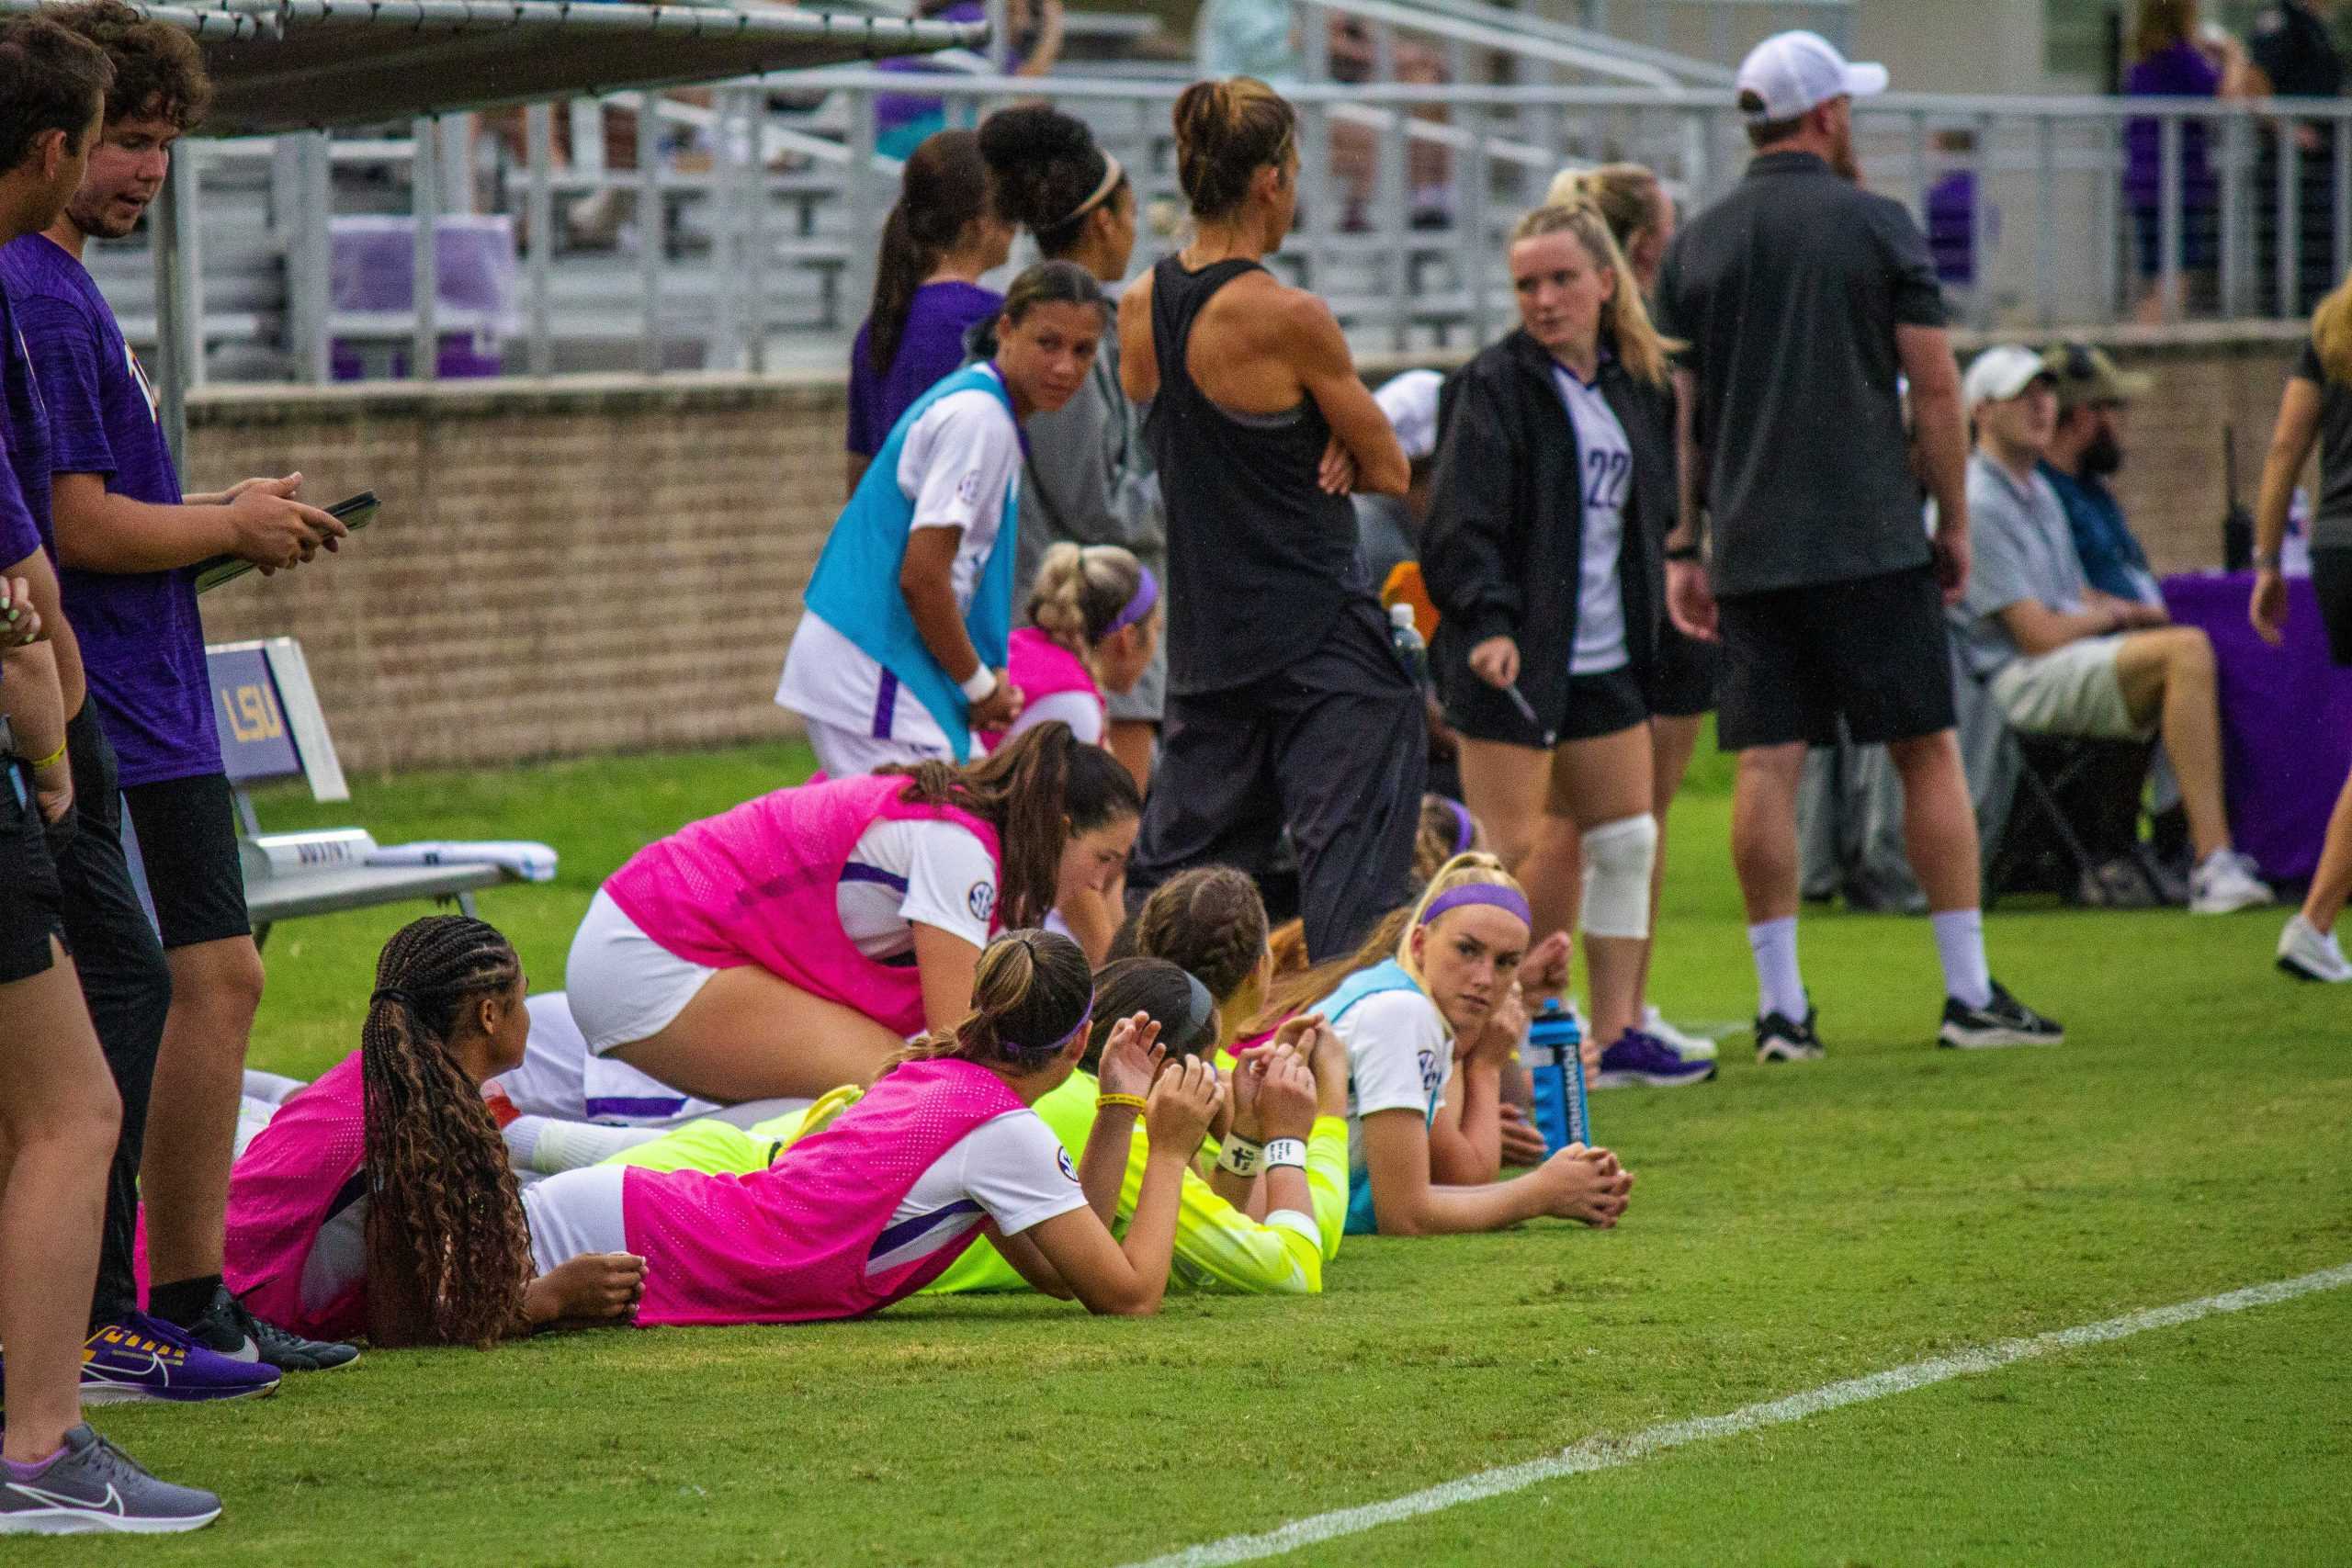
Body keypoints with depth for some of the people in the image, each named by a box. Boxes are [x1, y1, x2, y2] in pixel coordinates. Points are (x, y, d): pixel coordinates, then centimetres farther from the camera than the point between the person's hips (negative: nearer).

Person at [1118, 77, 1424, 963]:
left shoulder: (1140, 309, 4)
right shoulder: (1289, 319, -16)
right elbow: (1390, 472, -7)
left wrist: (1316, 448, 0)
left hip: (1204, 639, 7)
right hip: (1319, 639, -7)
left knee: (1172, 862, 15)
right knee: (1348, 870, -6)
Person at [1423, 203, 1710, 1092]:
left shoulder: (1636, 385, 10)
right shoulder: (1496, 385, -9)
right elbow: (1463, 524, -16)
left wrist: (1648, 620, 14)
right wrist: (1488, 621, -27)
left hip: (1604, 653, 7)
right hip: (1511, 655, -7)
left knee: (1626, 839, 10)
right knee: (1510, 849, -7)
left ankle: (1615, 1034, 17)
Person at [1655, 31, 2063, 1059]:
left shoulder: (1698, 245, 7)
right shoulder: (1879, 228, -3)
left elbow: (1678, 408, 8)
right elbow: (1935, 388, -4)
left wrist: (1682, 548, 13)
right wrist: (1954, 521, 5)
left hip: (1749, 549, 3)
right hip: (1871, 542, -3)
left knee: (1767, 764, 1)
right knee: (1928, 753, 4)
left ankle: (1780, 1007, -1)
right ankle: (1969, 994, 4)